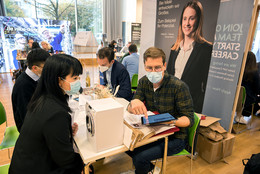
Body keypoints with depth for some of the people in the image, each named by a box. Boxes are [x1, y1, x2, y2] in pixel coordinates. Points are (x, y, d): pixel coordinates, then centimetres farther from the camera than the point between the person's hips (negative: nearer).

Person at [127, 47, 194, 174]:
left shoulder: (179, 87, -22)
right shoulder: (143, 82, -4)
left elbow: (189, 119, -16)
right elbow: (130, 109, -5)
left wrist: (172, 121, -38)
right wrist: (134, 103, -29)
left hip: (175, 137, -5)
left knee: (140, 158, -20)